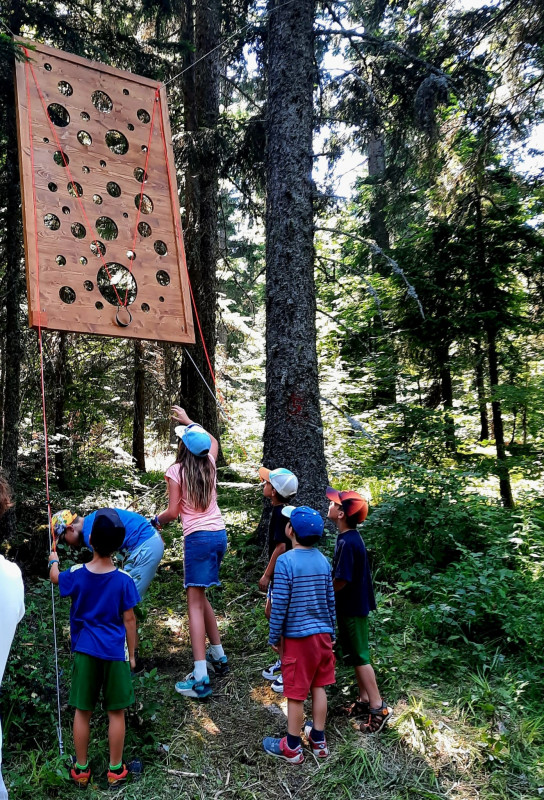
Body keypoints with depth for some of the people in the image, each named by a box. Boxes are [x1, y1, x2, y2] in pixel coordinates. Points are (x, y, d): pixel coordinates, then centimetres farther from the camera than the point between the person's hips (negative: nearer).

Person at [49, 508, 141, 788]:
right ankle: (115, 770, 23)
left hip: (84, 651, 2)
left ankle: (81, 769, 28)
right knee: (116, 712, 12)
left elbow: (55, 578, 15)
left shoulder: (77, 575, -9)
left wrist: (53, 560, 37)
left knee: (82, 711, 15)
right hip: (115, 652, -1)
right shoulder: (124, 580, -13)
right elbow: (129, 620, -7)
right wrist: (132, 654, 5)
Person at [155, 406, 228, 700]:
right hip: (220, 534, 7)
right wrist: (189, 422, 38)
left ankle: (200, 677, -10)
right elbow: (213, 441, 31)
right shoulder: (209, 464, 8)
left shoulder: (176, 471, -7)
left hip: (198, 538, -6)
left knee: (195, 603, -5)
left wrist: (156, 519, 13)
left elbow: (173, 512, -8)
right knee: (199, 596, 21)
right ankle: (218, 656, 29)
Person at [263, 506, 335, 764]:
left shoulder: (285, 561, -18)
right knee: (318, 687, 17)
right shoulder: (323, 560, 1)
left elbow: (279, 605, -16)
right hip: (323, 634, 6)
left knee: (296, 693, 8)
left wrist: (274, 638, -4)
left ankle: (292, 748, 23)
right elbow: (330, 600, 8)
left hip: (297, 637, -6)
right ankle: (319, 740, 31)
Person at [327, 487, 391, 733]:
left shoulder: (347, 542, -27)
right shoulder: (349, 537, 3)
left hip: (352, 607, -9)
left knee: (359, 657, 2)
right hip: (353, 605, 9)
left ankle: (378, 708, 13)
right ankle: (365, 700, 30)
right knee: (356, 655, 18)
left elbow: (341, 581, -24)